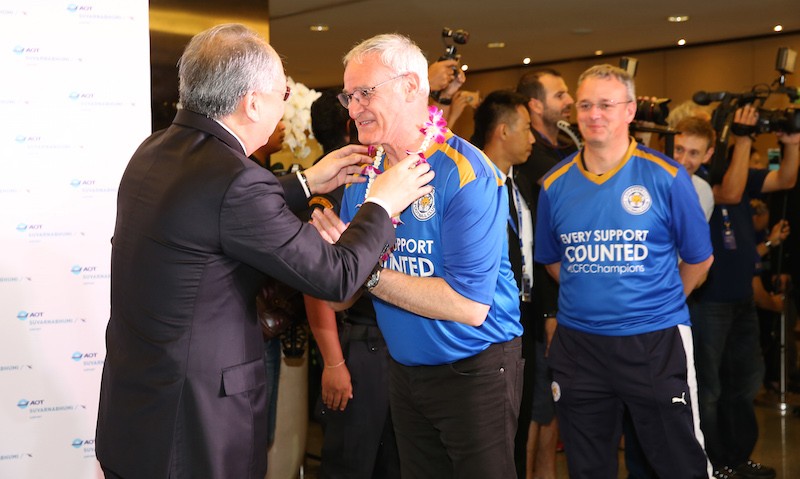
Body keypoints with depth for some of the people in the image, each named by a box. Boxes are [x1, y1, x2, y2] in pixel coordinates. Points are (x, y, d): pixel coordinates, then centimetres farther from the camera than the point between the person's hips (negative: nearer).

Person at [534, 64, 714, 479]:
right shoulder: (555, 184, 2)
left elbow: (698, 259, 4)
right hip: (577, 345, 3)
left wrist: (659, 304, 11)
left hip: (655, 344, -3)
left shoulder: (666, 177, -6)